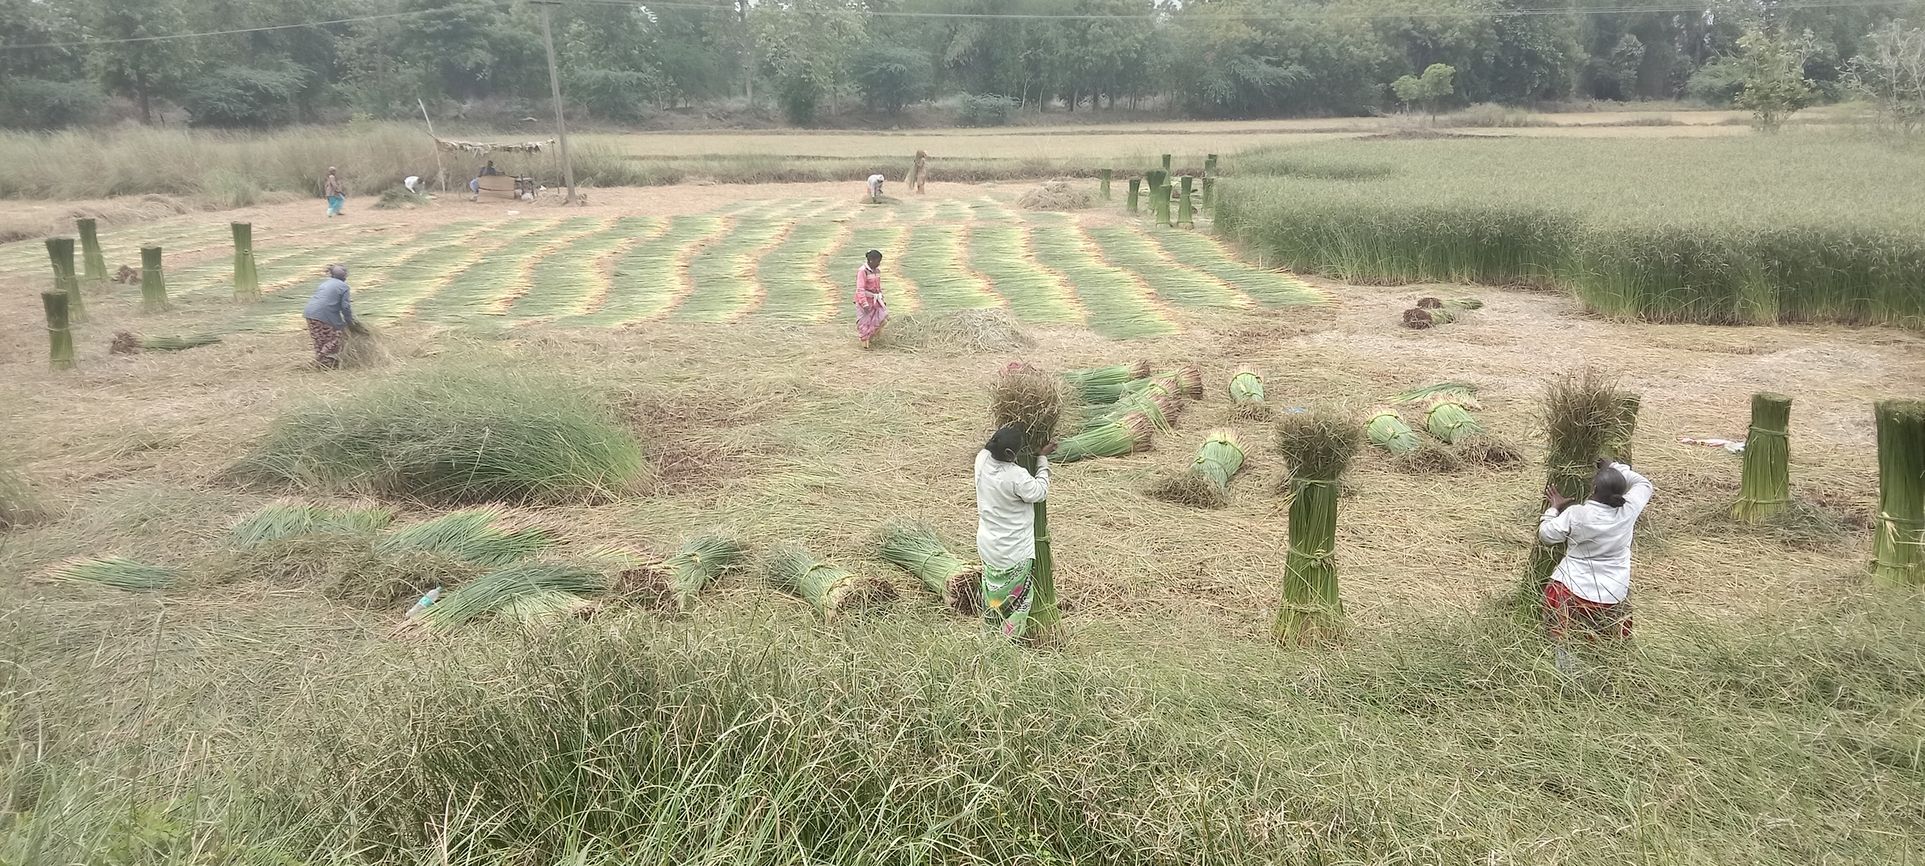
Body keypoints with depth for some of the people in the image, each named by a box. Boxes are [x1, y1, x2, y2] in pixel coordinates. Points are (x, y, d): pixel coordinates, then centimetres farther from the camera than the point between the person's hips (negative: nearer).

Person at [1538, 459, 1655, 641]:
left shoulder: (1575, 514, -17)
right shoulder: (1628, 510, -9)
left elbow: (1546, 534, -1)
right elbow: (1644, 484, 12)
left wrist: (1553, 508, 14)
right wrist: (1614, 467, 17)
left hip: (1573, 590, -4)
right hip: (1614, 597, 4)